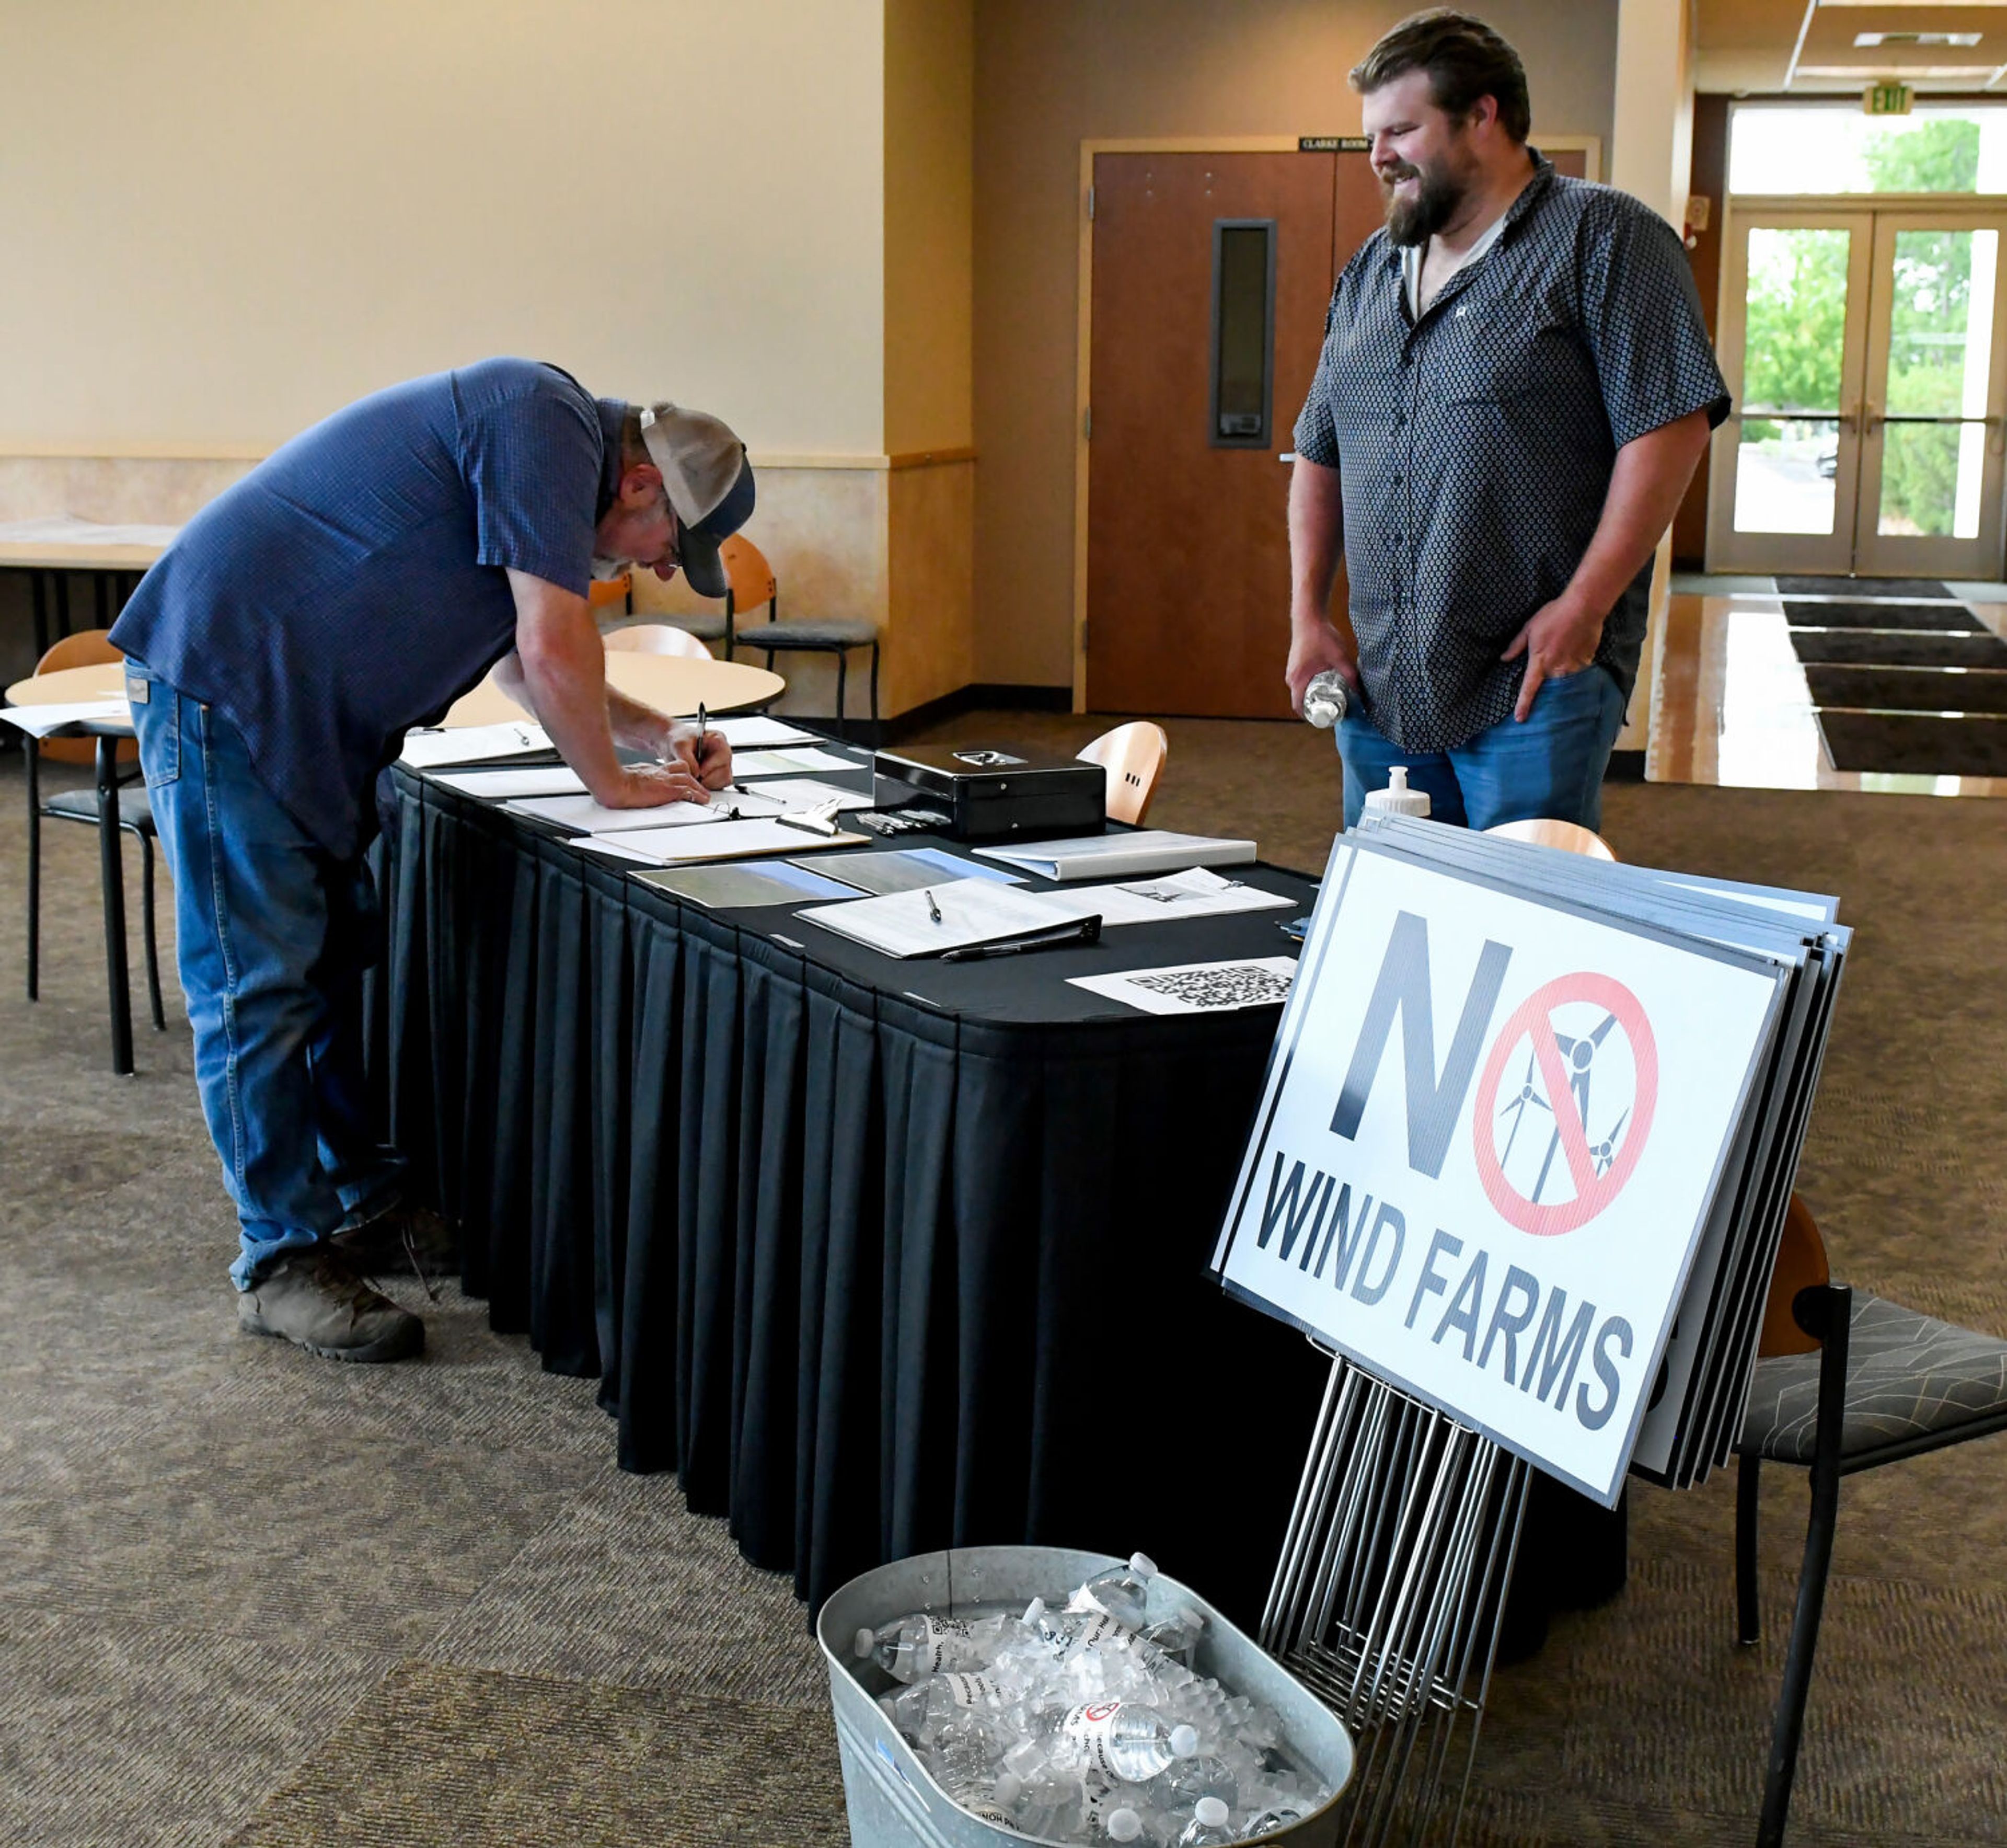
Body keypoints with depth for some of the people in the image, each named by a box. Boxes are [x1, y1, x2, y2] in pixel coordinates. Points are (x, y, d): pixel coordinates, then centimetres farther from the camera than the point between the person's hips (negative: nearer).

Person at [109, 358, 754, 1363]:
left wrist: (659, 733, 17)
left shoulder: (548, 448, 15)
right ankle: (281, 1261, 1)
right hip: (220, 673, -11)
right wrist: (613, 782, -6)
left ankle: (362, 1205, 25)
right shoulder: (546, 422, -17)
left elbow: (522, 658, 25)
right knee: (258, 986, -6)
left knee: (345, 959, 15)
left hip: (303, 711, 11)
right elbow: (554, 650, -21)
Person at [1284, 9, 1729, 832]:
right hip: (1379, 690, 7)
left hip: (1534, 686, -6)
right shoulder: (1370, 271, 17)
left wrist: (1584, 607, -17)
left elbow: (1670, 427, -12)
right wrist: (1308, 616, 8)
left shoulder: (1603, 237, -4)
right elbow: (1319, 454, 20)